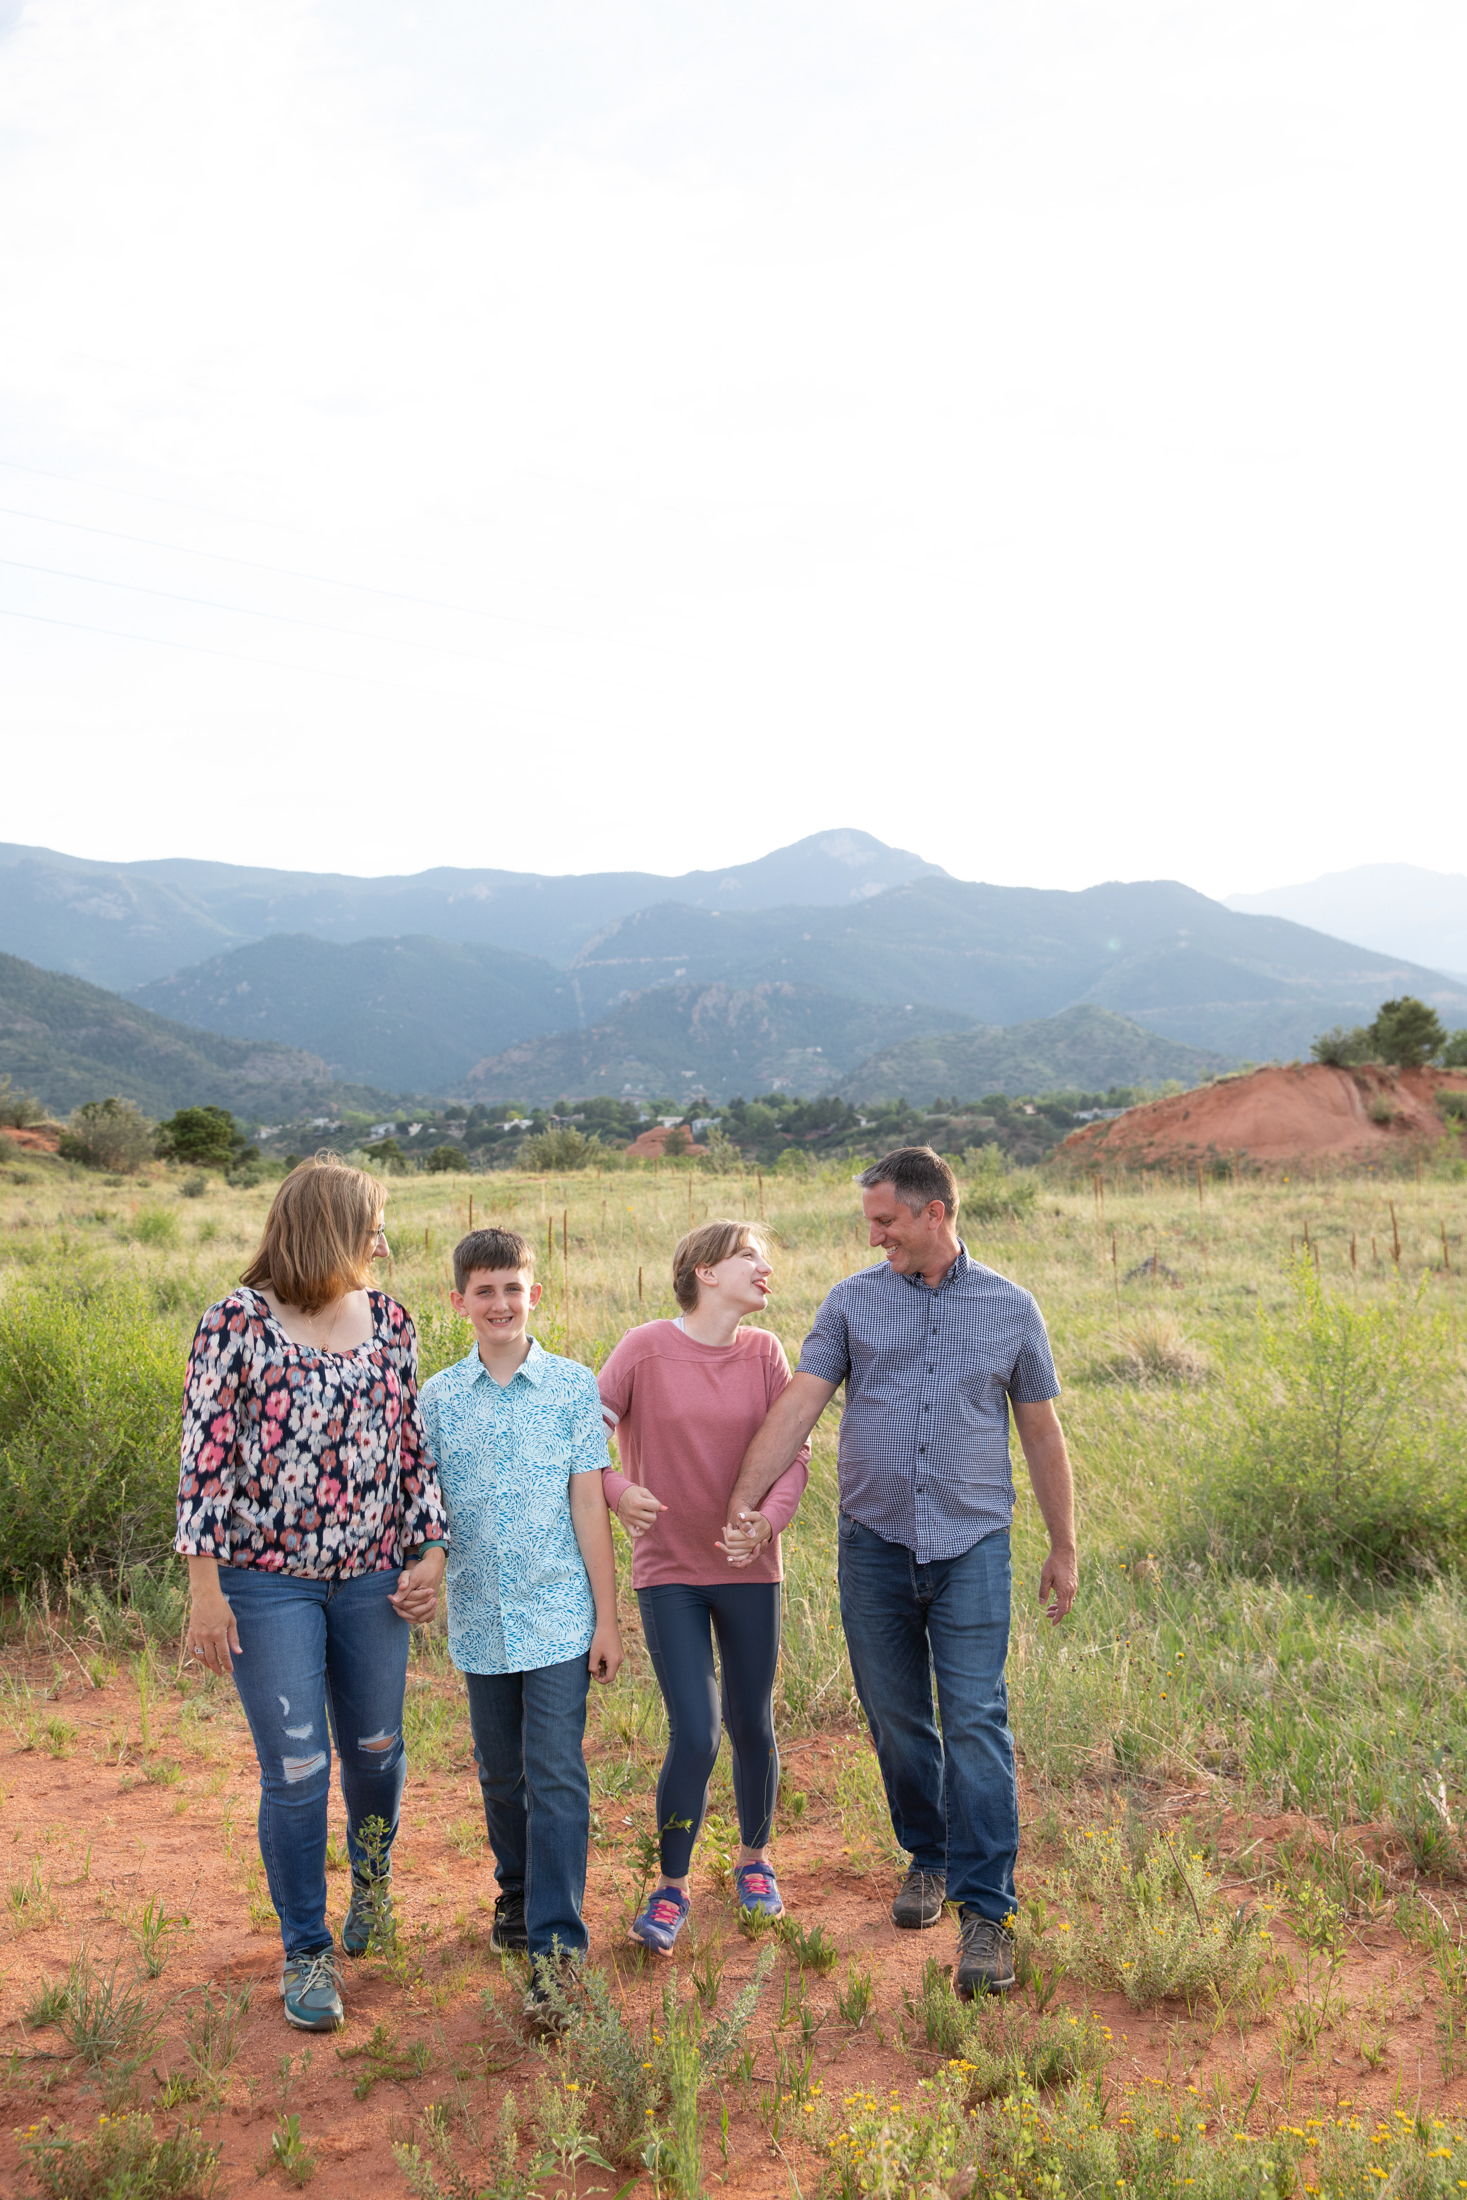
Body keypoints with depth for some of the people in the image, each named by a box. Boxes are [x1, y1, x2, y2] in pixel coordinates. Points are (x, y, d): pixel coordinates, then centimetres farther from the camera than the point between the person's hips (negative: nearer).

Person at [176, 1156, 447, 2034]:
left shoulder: (389, 1319, 4)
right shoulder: (239, 1321, -10)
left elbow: (414, 1442, 10)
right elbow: (207, 1453, -10)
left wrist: (431, 1549, 4)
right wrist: (205, 1583, -12)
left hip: (372, 1576, 4)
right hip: (269, 1579, -4)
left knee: (375, 1748, 15)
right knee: (295, 1771, -1)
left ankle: (371, 1873, 46)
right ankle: (307, 1953, 19)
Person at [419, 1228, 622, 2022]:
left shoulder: (573, 1386, -3)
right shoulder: (438, 1398, 3)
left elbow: (589, 1505, -2)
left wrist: (607, 1619, -3)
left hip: (559, 1618, -2)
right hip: (479, 1620, 3)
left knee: (556, 1777, -7)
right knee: (501, 1774, 16)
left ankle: (553, 1946, -2)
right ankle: (517, 1889, 39)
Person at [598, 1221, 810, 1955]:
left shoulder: (764, 1353, 0)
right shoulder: (645, 1349, -9)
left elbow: (793, 1455, -2)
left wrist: (767, 1520, -19)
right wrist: (617, 1491, -27)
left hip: (750, 1571, 3)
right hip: (669, 1572, -3)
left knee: (751, 1728, 13)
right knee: (694, 1734, -8)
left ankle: (755, 1857, 38)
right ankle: (671, 1886, 15)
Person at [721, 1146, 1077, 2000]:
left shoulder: (1010, 1308, 3)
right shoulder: (854, 1301, 3)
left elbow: (1043, 1434, 9)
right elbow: (798, 1407, -4)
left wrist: (1065, 1549, 9)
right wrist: (744, 1503, -15)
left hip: (971, 1544, -2)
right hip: (875, 1544, 2)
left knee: (976, 1723, -7)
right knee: (896, 1720, 11)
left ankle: (985, 1911, -1)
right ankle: (928, 1857, 34)